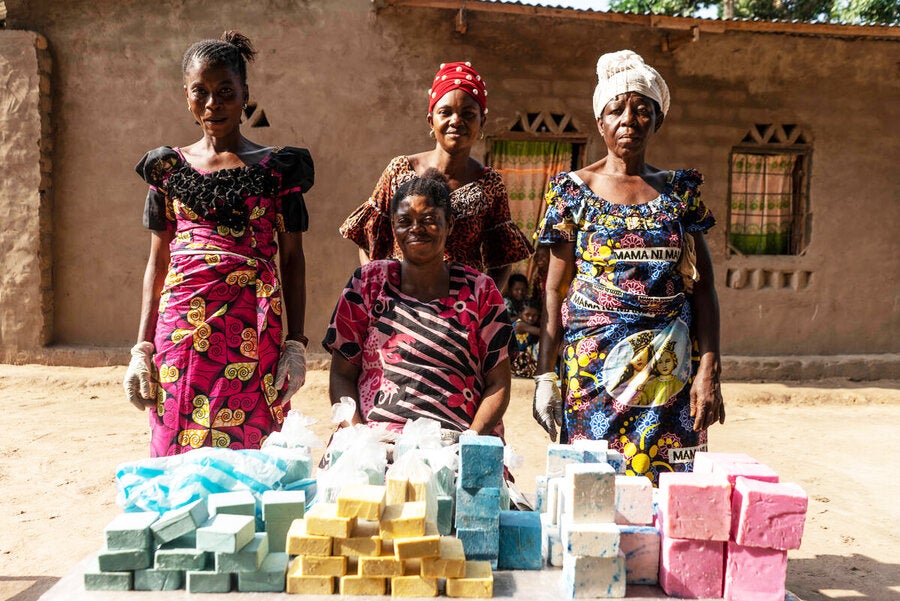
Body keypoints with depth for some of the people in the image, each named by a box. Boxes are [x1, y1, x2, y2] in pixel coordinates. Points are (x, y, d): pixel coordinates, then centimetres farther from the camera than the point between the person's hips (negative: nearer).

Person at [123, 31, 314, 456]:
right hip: (180, 330, 2)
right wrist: (142, 348, 7)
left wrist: (296, 344, -2)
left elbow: (292, 260, 4)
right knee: (176, 456, 6)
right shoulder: (169, 167, 11)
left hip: (253, 335, -2)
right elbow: (157, 262, 12)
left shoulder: (276, 167, 4)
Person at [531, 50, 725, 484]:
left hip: (670, 370, 2)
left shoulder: (680, 190, 7)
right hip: (594, 366, -1)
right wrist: (545, 373, -4)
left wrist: (708, 369, -4)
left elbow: (703, 286, 5)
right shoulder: (574, 191, 2)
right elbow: (555, 289, 1)